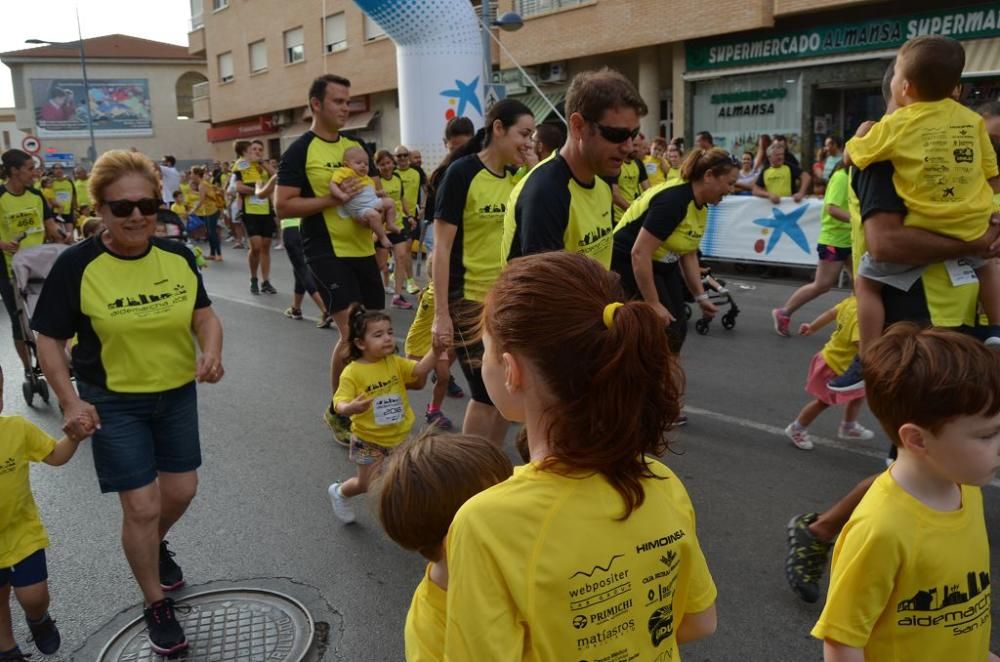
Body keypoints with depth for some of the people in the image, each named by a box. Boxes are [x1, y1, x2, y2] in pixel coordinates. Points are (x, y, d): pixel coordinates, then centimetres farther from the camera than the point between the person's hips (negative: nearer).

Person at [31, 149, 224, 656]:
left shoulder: (177, 256, -6)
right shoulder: (76, 265, -16)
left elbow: (203, 313, 4)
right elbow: (49, 340, -9)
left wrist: (212, 352, -17)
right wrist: (69, 401, -18)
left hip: (177, 395, 4)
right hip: (115, 404, -4)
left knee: (181, 491, 15)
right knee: (142, 507, 0)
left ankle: (157, 546, 50)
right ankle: (156, 606, 23)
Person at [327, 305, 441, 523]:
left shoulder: (395, 363, -6)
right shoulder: (352, 372, -18)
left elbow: (420, 370, -20)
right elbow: (340, 403, -23)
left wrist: (436, 349, -35)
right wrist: (350, 408, -46)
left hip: (400, 437, 4)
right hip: (369, 441, -3)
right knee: (367, 485, 12)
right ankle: (339, 492, 43)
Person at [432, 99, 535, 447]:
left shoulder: (519, 177, 7)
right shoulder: (462, 172, -12)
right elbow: (442, 247, -13)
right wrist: (441, 314, -16)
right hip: (471, 299, -6)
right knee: (486, 393, -1)